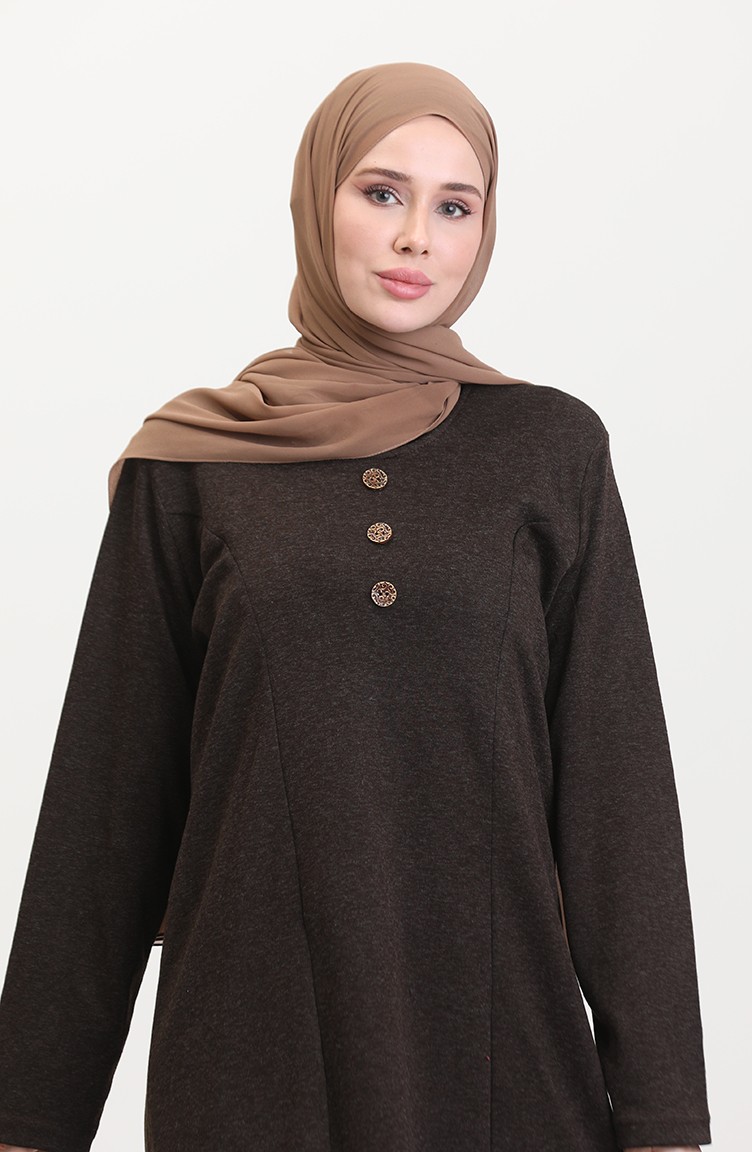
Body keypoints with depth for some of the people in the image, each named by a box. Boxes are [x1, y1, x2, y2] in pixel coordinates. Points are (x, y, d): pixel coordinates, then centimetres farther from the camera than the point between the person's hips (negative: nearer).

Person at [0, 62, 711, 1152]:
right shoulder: (190, 461, 2)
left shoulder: (554, 449, 2)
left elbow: (616, 777, -1)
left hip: (500, 1027, 1)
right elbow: (113, 789, 3)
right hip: (253, 1035, 0)